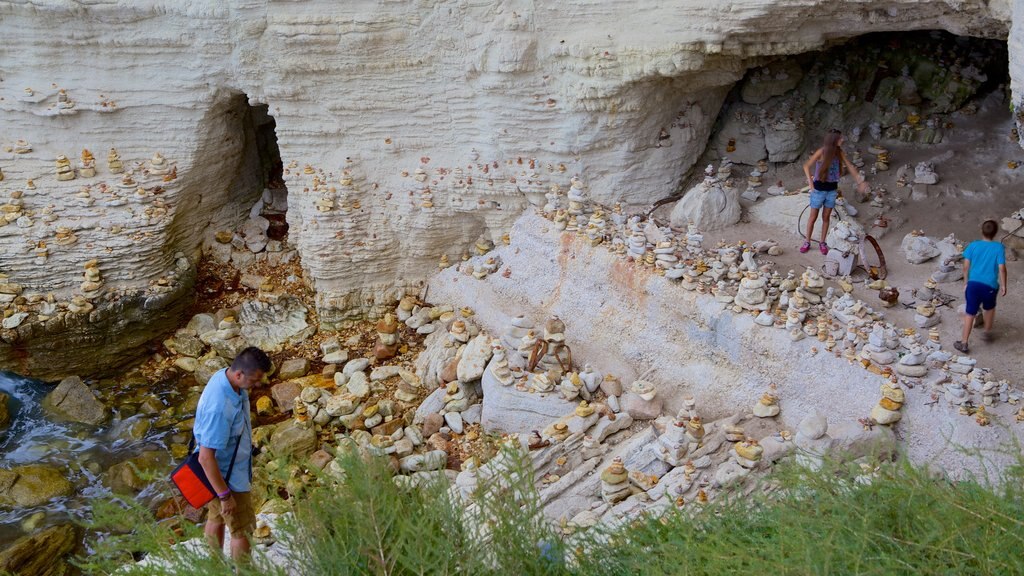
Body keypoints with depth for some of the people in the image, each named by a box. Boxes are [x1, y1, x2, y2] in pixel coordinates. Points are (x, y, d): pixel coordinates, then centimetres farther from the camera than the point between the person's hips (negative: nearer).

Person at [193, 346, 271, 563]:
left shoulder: (224, 376, -11)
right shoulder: (220, 408, -39)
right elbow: (206, 458, -33)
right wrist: (225, 495, -24)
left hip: (231, 468, 9)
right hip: (225, 477, -9)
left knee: (216, 519, 27)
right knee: (242, 531, 9)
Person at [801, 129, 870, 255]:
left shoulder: (840, 152, -5)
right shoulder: (821, 152, -20)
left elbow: (850, 166, 6)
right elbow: (806, 166, -15)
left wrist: (860, 181, 2)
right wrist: (810, 182, -22)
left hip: (832, 189, 4)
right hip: (819, 189, -4)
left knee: (826, 217, 13)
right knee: (813, 217, 8)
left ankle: (822, 243, 25)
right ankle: (807, 242, 22)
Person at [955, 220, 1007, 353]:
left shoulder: (973, 245, -1)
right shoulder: (999, 247, -7)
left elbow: (966, 267, -1)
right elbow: (1002, 268, -11)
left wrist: (967, 282, 13)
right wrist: (1003, 285, 0)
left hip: (973, 284, 1)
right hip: (990, 286, -1)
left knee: (970, 313, 9)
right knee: (989, 308, 28)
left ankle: (963, 343, 10)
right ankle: (987, 333, 43)